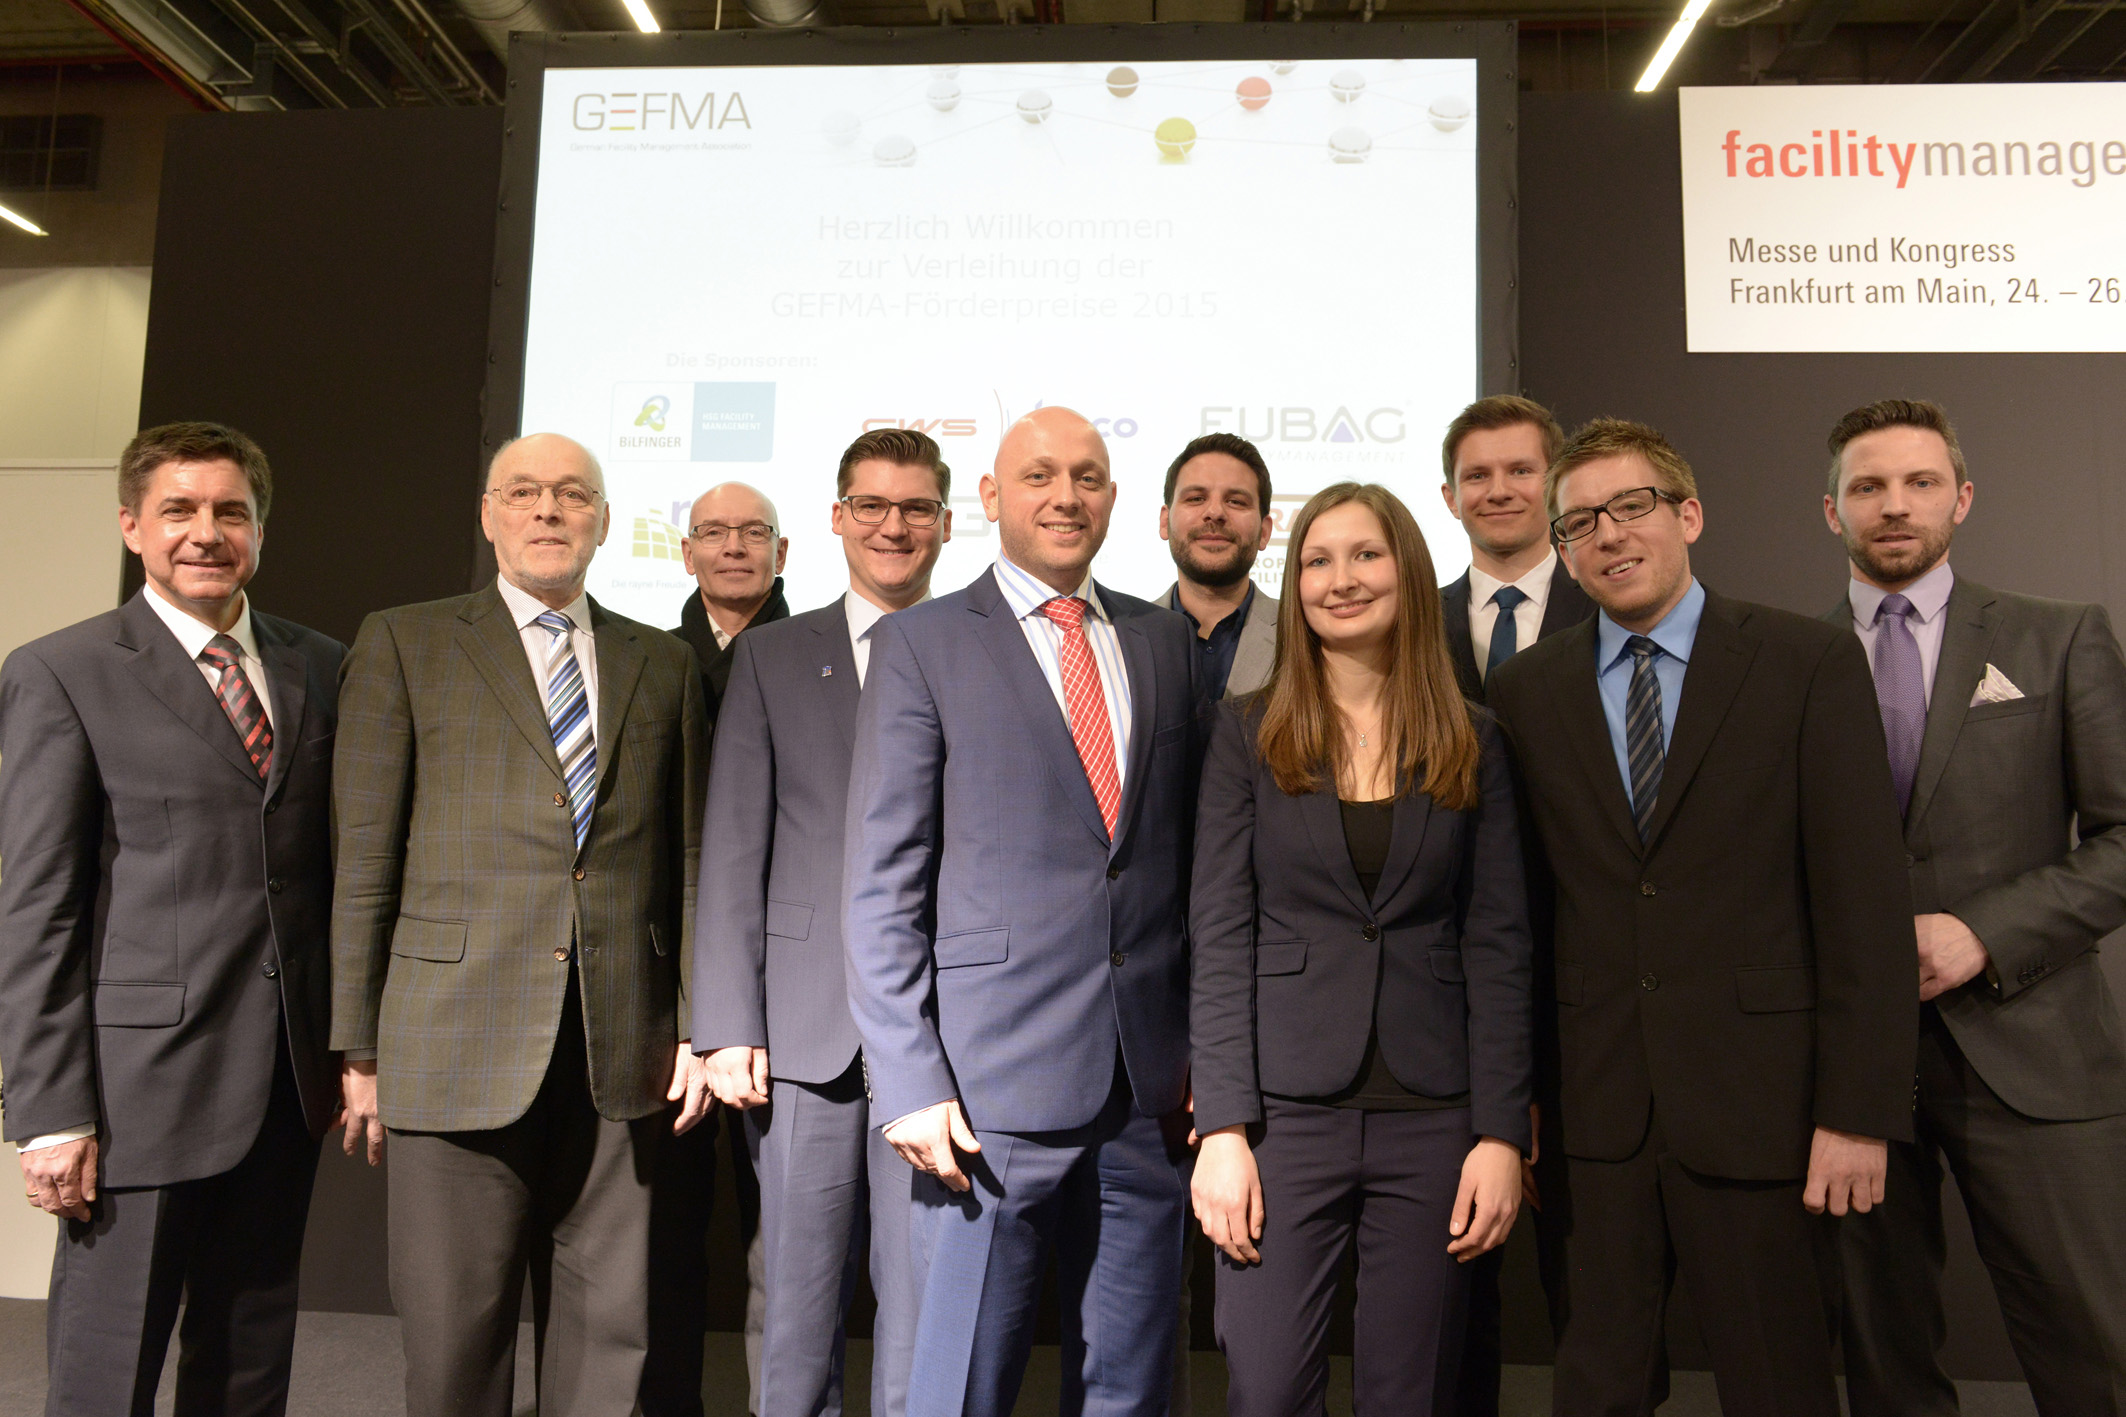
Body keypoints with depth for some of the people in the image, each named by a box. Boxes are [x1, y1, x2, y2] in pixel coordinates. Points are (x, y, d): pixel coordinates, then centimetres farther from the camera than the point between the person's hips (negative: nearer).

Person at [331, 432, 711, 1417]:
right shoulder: (404, 644, 6)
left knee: (607, 1336, 9)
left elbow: (691, 857, 11)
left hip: (622, 1054, 2)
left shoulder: (663, 664, 13)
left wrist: (702, 1026, 6)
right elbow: (365, 857, 2)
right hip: (459, 1042, -2)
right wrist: (358, 1047, -2)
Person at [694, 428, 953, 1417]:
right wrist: (729, 1029, -3)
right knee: (799, 1316, 9)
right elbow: (733, 852, 5)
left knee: (925, 1316, 5)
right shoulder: (772, 657, 10)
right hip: (808, 1029, 1)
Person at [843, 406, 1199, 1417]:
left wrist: (1207, 1049, 7)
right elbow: (883, 885, -4)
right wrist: (909, 1083, -10)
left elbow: (1188, 854, 13)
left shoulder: (1167, 641, 12)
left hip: (1151, 1088, 4)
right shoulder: (920, 643, 0)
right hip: (995, 1085, -4)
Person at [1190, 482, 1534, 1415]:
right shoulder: (1248, 733, 3)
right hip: (1288, 1111, -1)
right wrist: (1222, 1129, -8)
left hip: (1432, 1119, 2)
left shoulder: (1471, 742, 7)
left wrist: (1502, 1133, -3)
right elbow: (1219, 937, -2)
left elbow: (1499, 945, 5)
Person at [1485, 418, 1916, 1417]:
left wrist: (1860, 1111, -9)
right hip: (1593, 1105, 2)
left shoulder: (1810, 665, -3)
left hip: (1755, 1102, -2)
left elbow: (1864, 901, -6)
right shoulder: (1524, 689, 5)